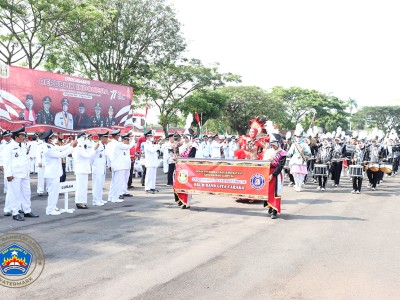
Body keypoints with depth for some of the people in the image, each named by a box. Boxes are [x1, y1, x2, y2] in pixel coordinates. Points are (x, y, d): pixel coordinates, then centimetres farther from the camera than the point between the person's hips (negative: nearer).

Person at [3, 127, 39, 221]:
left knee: (26, 193, 11)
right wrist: (8, 174, -16)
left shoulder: (23, 147, 16)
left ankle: (27, 211, 19)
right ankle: (15, 213, 4)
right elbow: (7, 161, -11)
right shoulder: (9, 147, -7)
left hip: (25, 174, 8)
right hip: (15, 175, -8)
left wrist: (28, 171, 15)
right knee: (15, 194, -3)